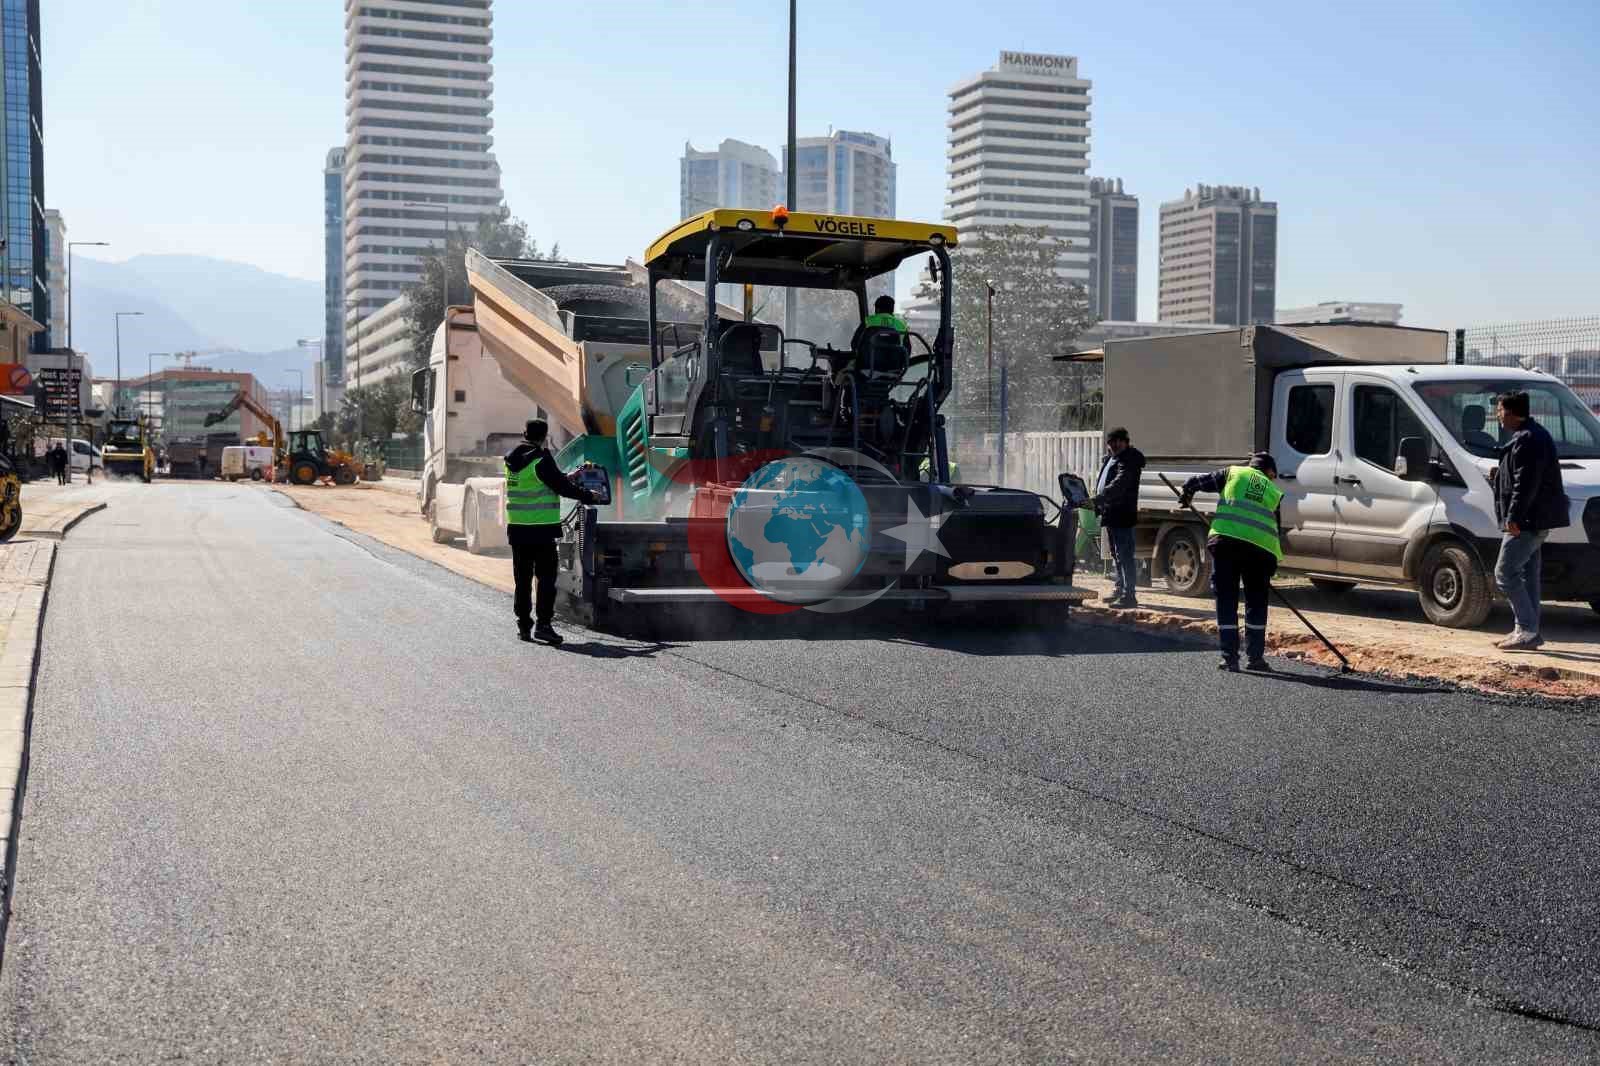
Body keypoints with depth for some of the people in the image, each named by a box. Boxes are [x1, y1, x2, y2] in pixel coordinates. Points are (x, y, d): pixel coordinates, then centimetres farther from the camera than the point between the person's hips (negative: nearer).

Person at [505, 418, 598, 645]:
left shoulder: (512, 460, 9)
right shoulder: (541, 460, -14)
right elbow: (561, 486, -9)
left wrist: (570, 477, 22)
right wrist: (588, 496, 3)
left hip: (517, 528, 7)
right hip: (541, 528, -7)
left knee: (522, 578, 12)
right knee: (546, 577, -2)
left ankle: (524, 624, 16)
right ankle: (543, 624, -9)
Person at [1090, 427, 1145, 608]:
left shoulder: (1129, 461, -17)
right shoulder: (1112, 457, 13)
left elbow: (1117, 486, -29)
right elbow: (1103, 482, 24)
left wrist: (1097, 499, -37)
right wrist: (1097, 502, 13)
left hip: (1122, 514, -10)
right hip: (1111, 513, 10)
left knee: (1124, 555, -10)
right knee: (1117, 554, 19)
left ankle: (1128, 596, -10)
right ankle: (1120, 589, 30)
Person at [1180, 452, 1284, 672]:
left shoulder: (1233, 473, 18)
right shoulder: (1275, 493, 23)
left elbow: (1196, 481, 14)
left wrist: (1187, 495, 36)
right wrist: (1271, 569, 28)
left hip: (1224, 540, -1)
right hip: (1260, 547, 1)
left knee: (1226, 600, 7)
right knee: (1256, 603, 15)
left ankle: (1229, 658, 7)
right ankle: (1254, 657, 16)